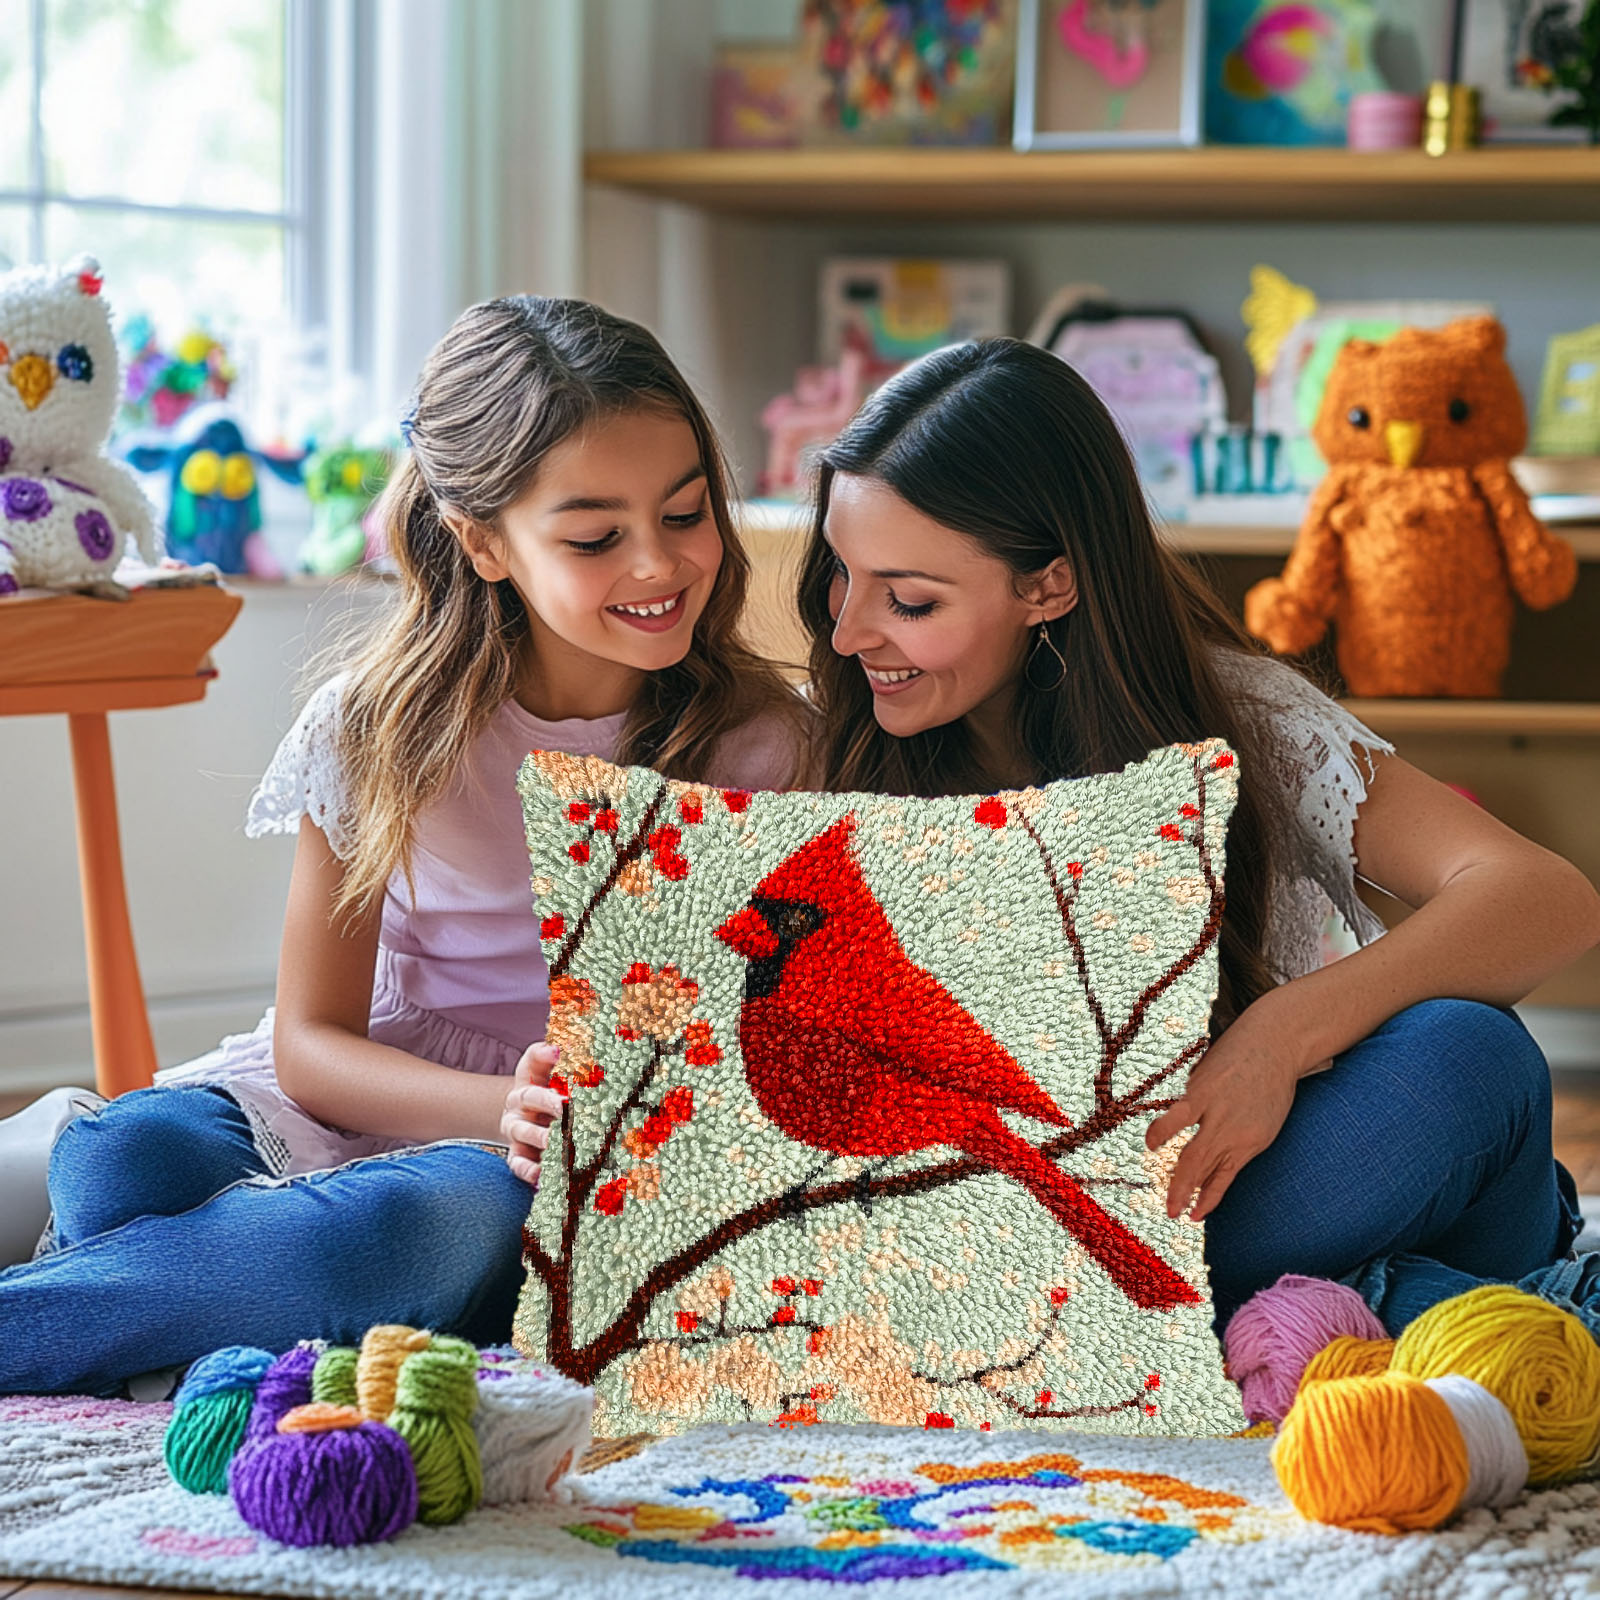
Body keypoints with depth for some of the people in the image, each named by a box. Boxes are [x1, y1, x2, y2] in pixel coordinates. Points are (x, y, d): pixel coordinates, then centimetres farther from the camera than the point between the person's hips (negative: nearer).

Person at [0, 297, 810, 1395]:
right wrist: (508, 1111, -22)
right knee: (122, 1159, -33)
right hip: (365, 1104, 1)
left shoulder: (760, 743, -4)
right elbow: (311, 1040, -2)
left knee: (428, 1223, -38)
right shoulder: (382, 730, -3)